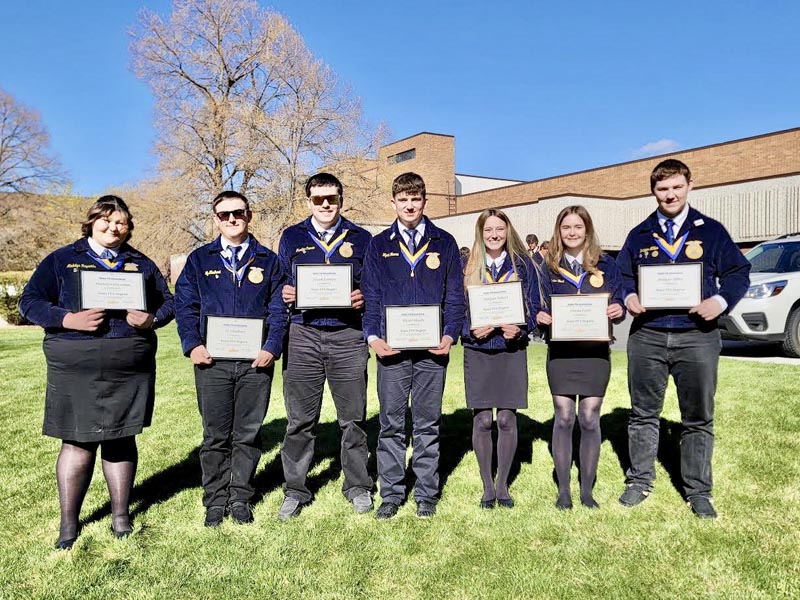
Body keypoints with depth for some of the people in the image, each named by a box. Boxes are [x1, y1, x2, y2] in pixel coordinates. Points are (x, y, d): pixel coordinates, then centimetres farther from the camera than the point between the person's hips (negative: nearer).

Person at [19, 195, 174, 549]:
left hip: (130, 367, 2)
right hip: (75, 368, -2)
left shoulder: (141, 264, 14)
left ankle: (121, 515, 24)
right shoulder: (61, 260, 7)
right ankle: (68, 523, 18)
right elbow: (30, 302, 1)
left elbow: (168, 302, 14)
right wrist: (69, 319, -15)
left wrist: (152, 319, -8)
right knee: (78, 442, 2)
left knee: (121, 438, 10)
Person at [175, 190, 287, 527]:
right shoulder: (199, 260, 10)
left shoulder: (268, 261, 10)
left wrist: (272, 348, -8)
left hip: (256, 362, 0)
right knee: (215, 435, 7)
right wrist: (193, 345, -9)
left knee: (248, 433, 8)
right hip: (212, 361, 0)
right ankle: (215, 501, 21)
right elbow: (185, 306, 5)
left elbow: (279, 309, 5)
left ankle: (241, 498, 22)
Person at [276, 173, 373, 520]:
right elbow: (280, 283, 16)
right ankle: (295, 491, 20)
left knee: (353, 418, 7)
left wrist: (363, 298, -9)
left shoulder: (360, 239, 11)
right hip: (303, 336, 1)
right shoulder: (292, 238, 13)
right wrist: (285, 295, -7)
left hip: (348, 336, 0)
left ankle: (358, 487, 23)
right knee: (300, 420, 5)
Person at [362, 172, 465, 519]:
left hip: (432, 348, 0)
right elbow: (370, 295, 6)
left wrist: (450, 335, -7)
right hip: (391, 348, 0)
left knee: (428, 422, 8)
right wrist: (373, 336, -7)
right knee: (391, 423, 5)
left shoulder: (444, 243, 8)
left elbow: (455, 295, 6)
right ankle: (391, 493, 18)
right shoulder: (379, 245, 9)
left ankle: (426, 493, 20)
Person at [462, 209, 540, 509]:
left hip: (512, 350, 0)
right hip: (478, 351, 0)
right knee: (482, 420, 1)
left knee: (507, 420, 3)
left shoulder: (523, 265, 5)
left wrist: (520, 329, -14)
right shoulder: (468, 267, 5)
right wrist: (470, 330, -15)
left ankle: (502, 484, 19)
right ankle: (487, 486, 16)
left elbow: (533, 306, 4)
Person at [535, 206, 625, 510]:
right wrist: (540, 316, -13)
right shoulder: (550, 267, 7)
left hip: (595, 350, 0)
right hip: (560, 350, 0)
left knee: (590, 419, 3)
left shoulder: (605, 265, 5)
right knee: (563, 419, 1)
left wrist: (619, 310, -15)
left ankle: (587, 490, 19)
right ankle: (563, 489, 15)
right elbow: (542, 306, 8)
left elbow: (618, 304, 7)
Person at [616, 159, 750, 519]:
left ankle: (698, 491, 20)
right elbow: (622, 274, 14)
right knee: (643, 413, 10)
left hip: (697, 336, -1)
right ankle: (640, 481, 24)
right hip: (646, 337, 1)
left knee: (698, 418, 6)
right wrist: (628, 297, -7)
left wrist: (721, 300, -12)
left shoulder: (711, 231, 5)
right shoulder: (639, 235, 10)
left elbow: (739, 272, 6)